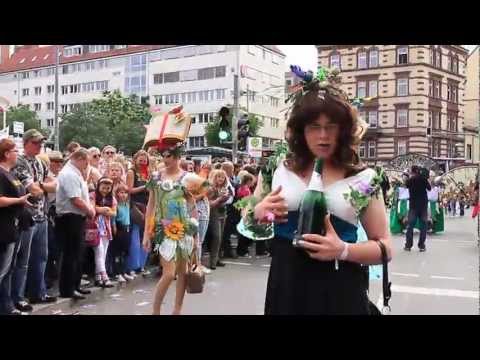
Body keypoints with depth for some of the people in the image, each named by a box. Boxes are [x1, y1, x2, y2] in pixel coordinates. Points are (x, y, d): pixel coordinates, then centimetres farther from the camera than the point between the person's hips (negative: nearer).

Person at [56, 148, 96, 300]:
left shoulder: (75, 173, 15)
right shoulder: (69, 174, -19)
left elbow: (82, 195, 21)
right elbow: (76, 200, -25)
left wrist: (90, 208, 5)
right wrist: (90, 211, -9)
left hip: (77, 218, 11)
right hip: (70, 219, -11)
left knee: (78, 254, 17)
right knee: (71, 255, -3)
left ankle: (75, 286, 28)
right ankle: (67, 289, 6)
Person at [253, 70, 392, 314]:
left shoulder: (363, 178, -4)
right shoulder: (280, 171, 2)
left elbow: (384, 248, -1)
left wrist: (343, 250, -18)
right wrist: (259, 214, -8)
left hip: (339, 293, -2)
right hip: (286, 289, 2)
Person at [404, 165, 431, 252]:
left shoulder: (409, 180, -3)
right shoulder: (423, 179, -5)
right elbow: (429, 188, 6)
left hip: (413, 204, 0)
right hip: (423, 204, 0)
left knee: (410, 224, 5)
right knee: (423, 224, 5)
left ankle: (408, 245, 4)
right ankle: (421, 245, 2)